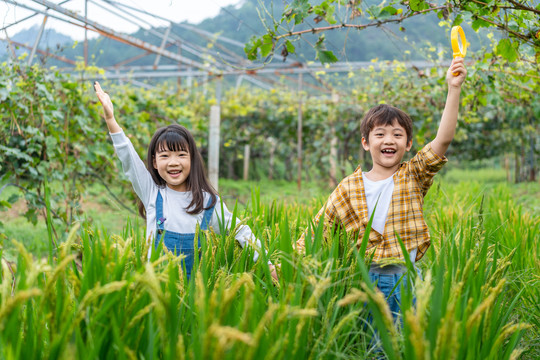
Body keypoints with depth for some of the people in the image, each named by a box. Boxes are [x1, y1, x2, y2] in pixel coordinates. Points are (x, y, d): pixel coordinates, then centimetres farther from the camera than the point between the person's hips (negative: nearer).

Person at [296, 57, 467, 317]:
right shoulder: (349, 188, 4)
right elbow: (319, 229, 6)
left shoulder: (414, 177, 3)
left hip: (406, 279, 0)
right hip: (364, 279, 0)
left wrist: (453, 89, -18)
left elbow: (443, 139, -10)